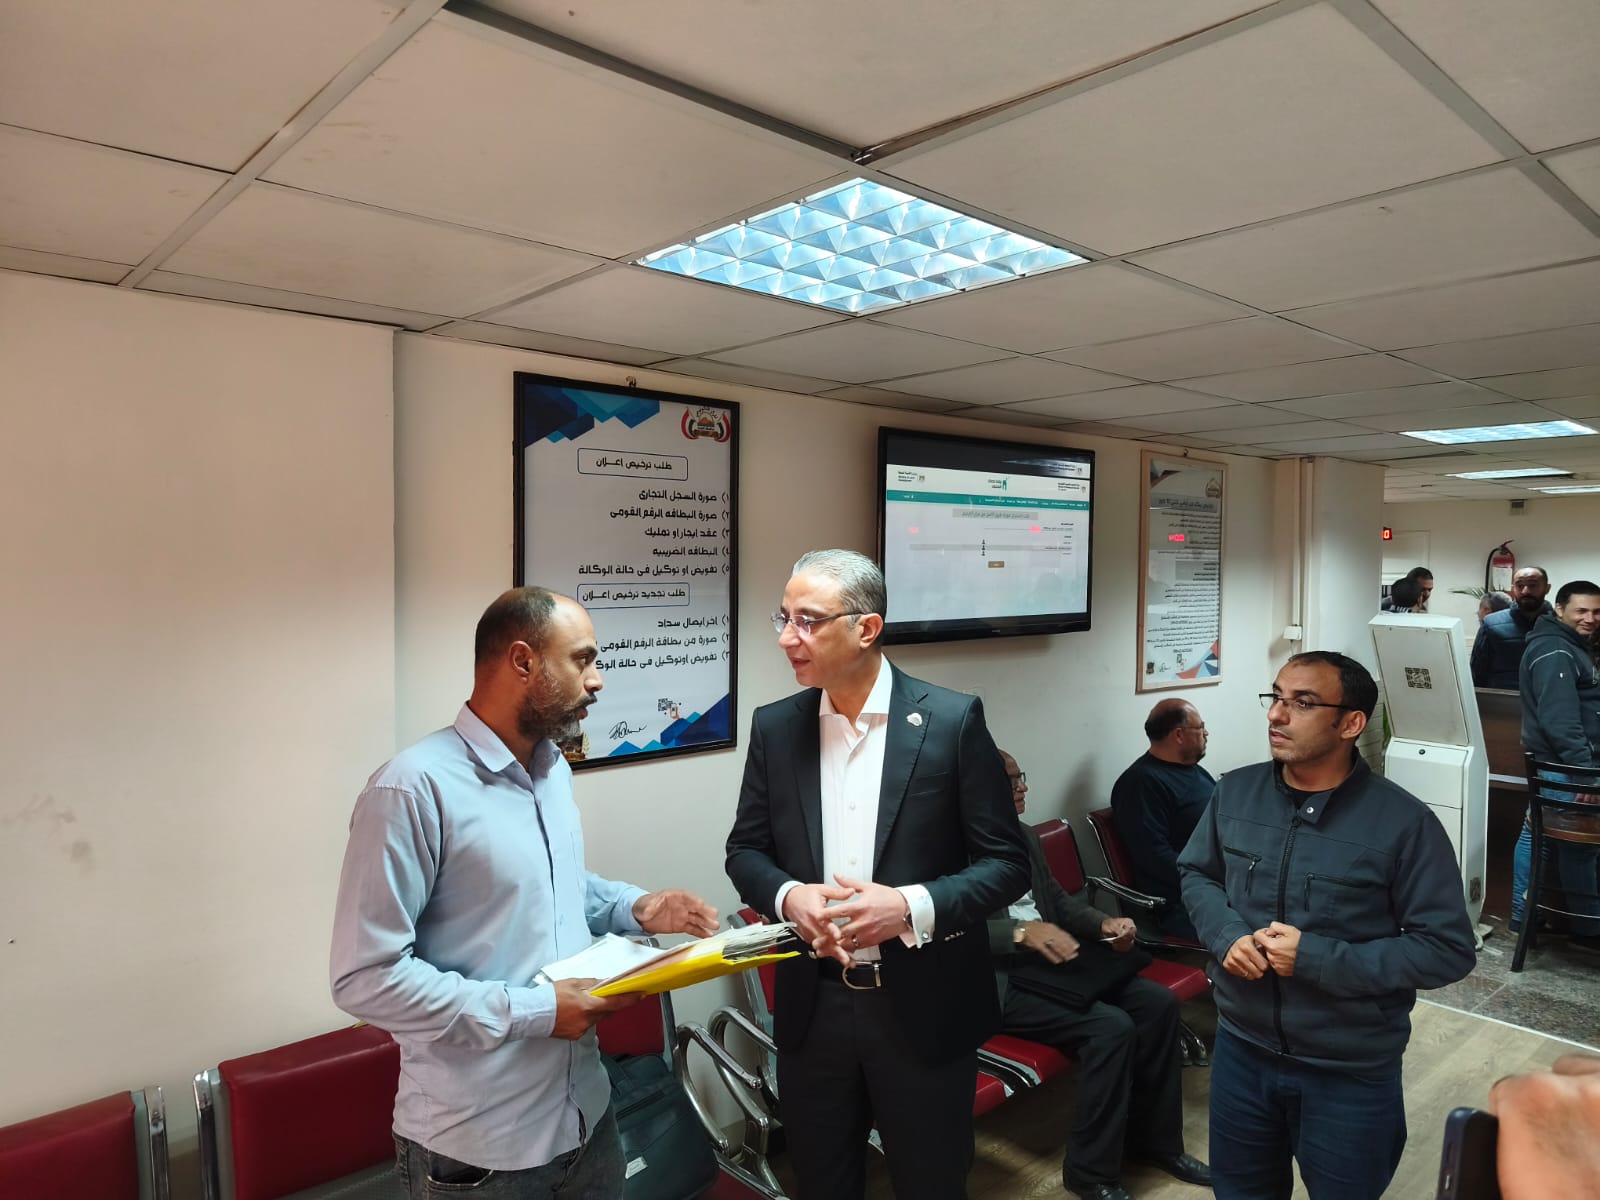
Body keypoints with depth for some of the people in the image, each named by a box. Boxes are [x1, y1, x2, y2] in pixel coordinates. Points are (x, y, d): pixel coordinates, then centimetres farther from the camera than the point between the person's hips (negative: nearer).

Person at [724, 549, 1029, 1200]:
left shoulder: (952, 719, -11)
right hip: (812, 1008, 3)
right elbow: (746, 850, 7)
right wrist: (787, 896, -15)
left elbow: (1007, 862, -8)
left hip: (924, 1008, -2)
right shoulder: (775, 726, -1)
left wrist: (912, 906, -23)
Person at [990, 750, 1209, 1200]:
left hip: (1051, 961, 9)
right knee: (1111, 1027, -24)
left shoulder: (1025, 836, 13)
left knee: (1157, 1002, -4)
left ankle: (1157, 1140, 15)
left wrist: (1102, 923, 2)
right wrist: (1020, 931, -31)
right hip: (999, 981, -9)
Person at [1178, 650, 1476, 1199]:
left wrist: (1319, 959, -24)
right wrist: (1226, 936, -13)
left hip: (1351, 1074, -3)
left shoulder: (1405, 823, -19)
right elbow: (1196, 874, 8)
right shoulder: (1234, 791, -5)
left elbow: (1448, 949, -16)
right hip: (1242, 1050, 4)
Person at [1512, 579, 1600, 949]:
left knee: (1537, 836, 13)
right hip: (1565, 765, -10)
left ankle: (1523, 917, 20)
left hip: (1556, 764, 10)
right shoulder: (1555, 652, -16)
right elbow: (1560, 717, -25)